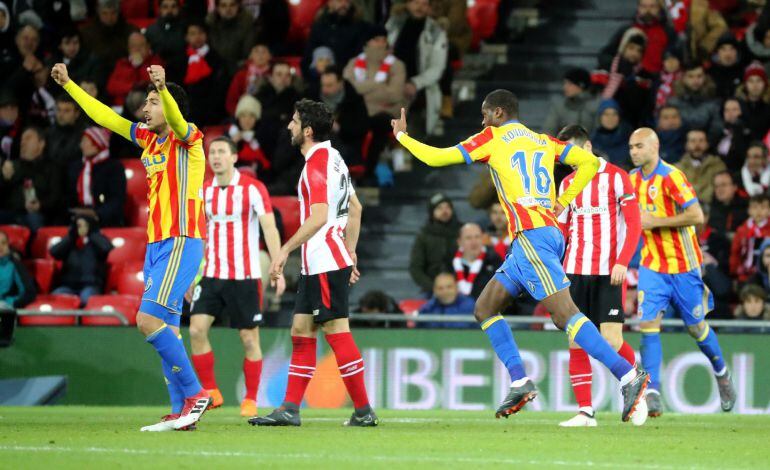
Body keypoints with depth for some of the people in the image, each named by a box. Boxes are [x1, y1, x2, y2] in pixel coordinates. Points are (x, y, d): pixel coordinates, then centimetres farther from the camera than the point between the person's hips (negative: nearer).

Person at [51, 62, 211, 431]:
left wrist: (163, 89, -50)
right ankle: (182, 411, 4)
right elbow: (105, 117, 25)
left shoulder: (188, 138, -7)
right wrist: (69, 85, 29)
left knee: (148, 319, -18)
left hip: (181, 243, -9)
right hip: (156, 244, 9)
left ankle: (194, 393, -12)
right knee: (165, 330, 4)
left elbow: (175, 118, -31)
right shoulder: (148, 138, 16)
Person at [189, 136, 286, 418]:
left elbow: (270, 229, -10)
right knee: (196, 329, -10)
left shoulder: (253, 188, -6)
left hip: (245, 275, -4)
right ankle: (210, 392, 1)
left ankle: (250, 400, 10)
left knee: (249, 337, -1)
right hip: (211, 275, 4)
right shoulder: (204, 191, 9)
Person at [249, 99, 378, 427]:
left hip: (325, 262, -10)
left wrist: (285, 250, -19)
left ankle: (363, 410, -5)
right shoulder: (333, 158, 15)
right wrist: (350, 252, 25)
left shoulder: (317, 164, -15)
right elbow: (355, 209, 22)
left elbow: (319, 217, -23)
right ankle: (290, 409, 9)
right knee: (301, 330, 9)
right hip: (317, 264, 10)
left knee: (337, 332, -8)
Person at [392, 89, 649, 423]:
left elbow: (436, 158, 4)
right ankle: (519, 383, 8)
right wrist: (561, 203, 14)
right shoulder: (543, 141, 21)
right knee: (484, 308, 16)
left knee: (565, 314, -17)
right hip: (550, 231, 9)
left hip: (531, 235, -9)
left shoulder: (492, 138, 3)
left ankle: (629, 377, -27)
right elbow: (589, 162, 14)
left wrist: (402, 135, 21)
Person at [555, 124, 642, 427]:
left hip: (609, 273, -5)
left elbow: (633, 224, -6)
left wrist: (622, 263, -16)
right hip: (575, 271, 5)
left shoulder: (616, 177, -2)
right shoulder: (568, 183, 15)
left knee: (611, 340, -11)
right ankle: (585, 411, 0)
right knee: (576, 342, -3)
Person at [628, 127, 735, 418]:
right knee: (649, 325, -13)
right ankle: (652, 394, -14)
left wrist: (656, 221, -23)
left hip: (683, 265, -5)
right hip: (651, 266, 5)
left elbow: (696, 216, -24)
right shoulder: (633, 179, 6)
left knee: (696, 327, 8)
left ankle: (722, 374, 35)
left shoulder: (671, 177, -16)